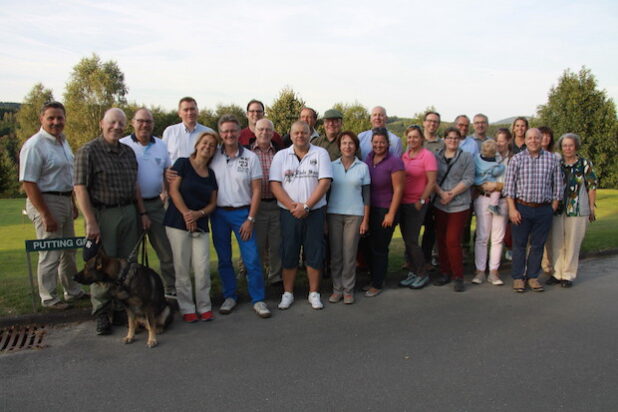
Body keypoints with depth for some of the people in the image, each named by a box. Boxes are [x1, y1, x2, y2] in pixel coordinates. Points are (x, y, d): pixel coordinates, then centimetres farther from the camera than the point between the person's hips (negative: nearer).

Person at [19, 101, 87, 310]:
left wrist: (73, 203, 18)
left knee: (69, 251, 18)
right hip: (46, 202, -9)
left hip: (65, 200, 9)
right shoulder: (34, 145, -17)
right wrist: (45, 215, -22)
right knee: (50, 254, -1)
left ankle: (73, 291, 32)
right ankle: (49, 298, 15)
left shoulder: (63, 141, 10)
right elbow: (28, 183, -20)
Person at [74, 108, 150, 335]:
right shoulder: (88, 151, -6)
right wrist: (90, 222, -17)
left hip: (128, 213, 6)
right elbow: (80, 188, -12)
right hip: (103, 214, -5)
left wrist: (142, 213, 12)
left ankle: (122, 309, 22)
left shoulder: (128, 152, 13)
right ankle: (101, 315, 15)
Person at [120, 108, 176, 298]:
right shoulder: (122, 145, -4)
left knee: (167, 249, 6)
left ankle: (171, 289, 18)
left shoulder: (162, 146, 9)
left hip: (155, 204, 4)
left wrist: (167, 194, 3)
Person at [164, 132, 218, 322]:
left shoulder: (211, 174, 13)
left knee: (203, 267, -3)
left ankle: (204, 307, 11)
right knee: (182, 267, 0)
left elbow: (212, 203, 11)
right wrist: (186, 214, -12)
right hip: (178, 222, -3)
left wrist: (198, 214, -8)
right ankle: (187, 308, 12)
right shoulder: (183, 163, 1)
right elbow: (173, 190, -7)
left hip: (201, 225, 4)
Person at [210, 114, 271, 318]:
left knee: (252, 259, -3)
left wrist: (250, 219, -7)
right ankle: (230, 297, 25)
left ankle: (258, 299, 9)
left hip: (242, 213, -2)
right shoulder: (213, 157, 3)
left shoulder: (250, 157, -1)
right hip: (218, 213, 2)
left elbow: (256, 190, -2)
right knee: (224, 259, 10)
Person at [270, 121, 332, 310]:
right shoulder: (281, 156, 6)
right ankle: (287, 293, 18)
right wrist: (292, 206, -13)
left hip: (314, 211, -1)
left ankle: (314, 293, 18)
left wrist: (306, 206, -14)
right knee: (289, 253, 6)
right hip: (289, 212, 1)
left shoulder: (320, 154, 2)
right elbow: (275, 184, -1)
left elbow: (325, 182, -6)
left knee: (314, 252, 4)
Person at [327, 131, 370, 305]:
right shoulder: (332, 166, 6)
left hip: (355, 214, -1)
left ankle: (348, 290, 12)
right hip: (334, 214, 1)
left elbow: (366, 195, 4)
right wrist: (324, 217, 1)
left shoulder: (363, 167, 4)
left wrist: (366, 220, -1)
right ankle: (337, 289, 13)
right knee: (335, 253, 2)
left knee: (349, 254, 1)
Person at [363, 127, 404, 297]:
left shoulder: (394, 162, -11)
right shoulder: (368, 159, 6)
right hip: (370, 210, 5)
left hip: (385, 211, -5)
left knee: (380, 249, 3)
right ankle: (374, 279, 29)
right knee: (370, 246, 11)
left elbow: (398, 189, -12)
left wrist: (391, 214, -14)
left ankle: (377, 284, 19)